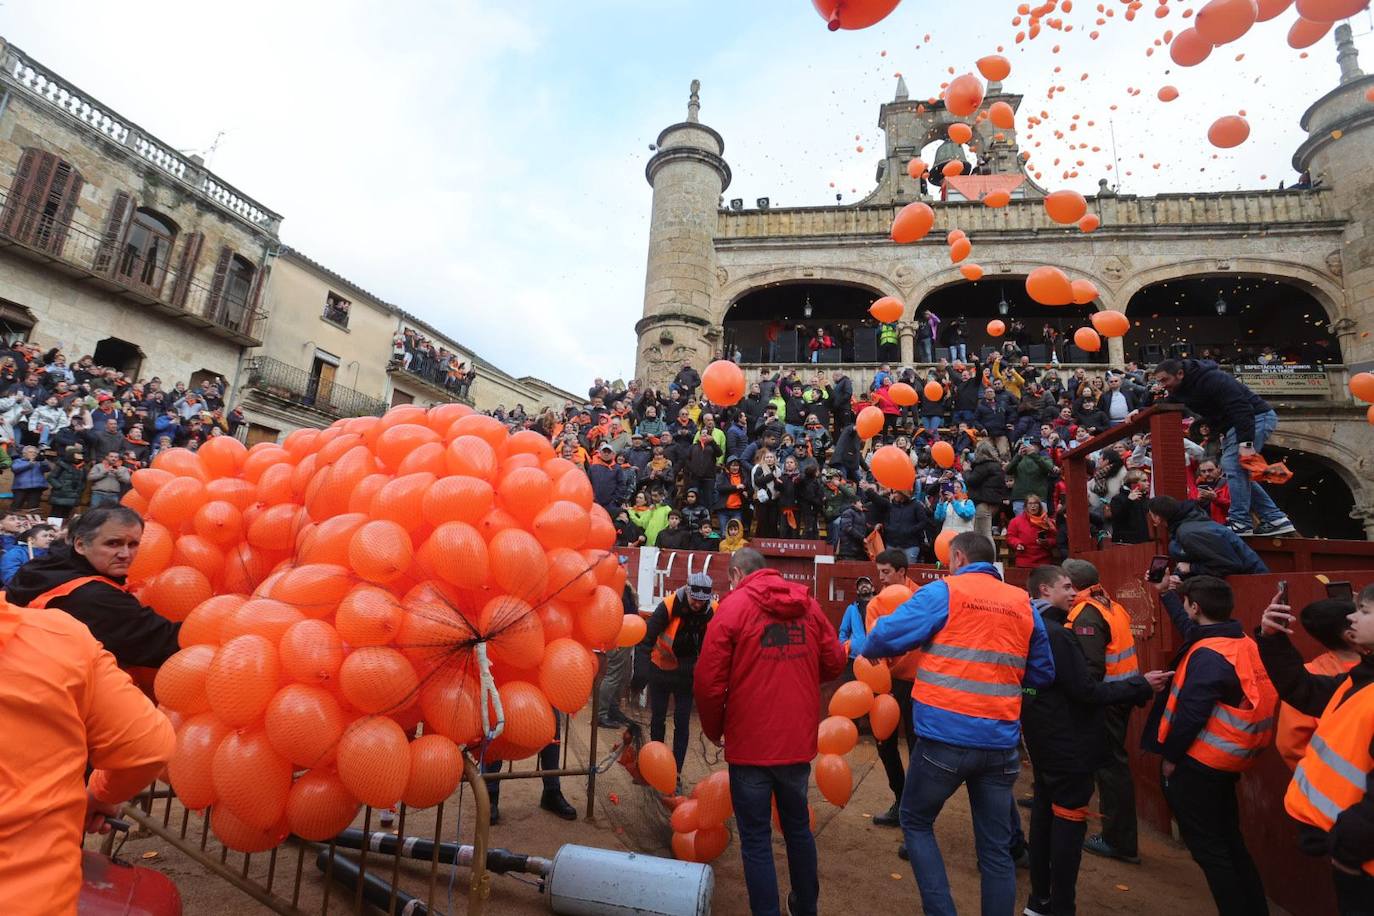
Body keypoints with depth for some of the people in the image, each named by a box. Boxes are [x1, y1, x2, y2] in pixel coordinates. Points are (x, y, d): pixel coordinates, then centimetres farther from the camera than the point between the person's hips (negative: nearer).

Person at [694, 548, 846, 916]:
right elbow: (834, 662, 5)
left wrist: (714, 730, 3)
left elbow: (709, 681, -13)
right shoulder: (808, 604, 2)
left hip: (750, 744, -5)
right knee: (798, 826, 24)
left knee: (756, 839, 9)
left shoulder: (733, 606, -11)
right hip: (798, 741, 5)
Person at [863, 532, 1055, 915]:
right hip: (1001, 741, 4)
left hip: (945, 737, -4)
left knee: (916, 821, 17)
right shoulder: (1023, 603, 7)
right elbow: (1042, 674, 14)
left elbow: (886, 635, -12)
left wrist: (871, 650, 9)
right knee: (996, 846, 17)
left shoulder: (943, 592, -7)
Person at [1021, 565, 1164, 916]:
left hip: (1044, 738, 9)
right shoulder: (1055, 634, -23)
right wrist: (1142, 685, -12)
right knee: (1069, 821, 2)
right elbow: (1088, 692, -22)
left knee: (1044, 814, 17)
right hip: (1068, 743, -9)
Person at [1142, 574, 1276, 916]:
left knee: (1207, 848, 4)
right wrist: (1166, 594, 31)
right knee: (1229, 841, 20)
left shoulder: (1208, 656, -23)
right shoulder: (1243, 644, 3)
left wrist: (1169, 756, -12)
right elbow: (1191, 630, 24)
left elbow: (1190, 714, -24)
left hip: (1197, 765, -9)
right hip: (1227, 762, 9)